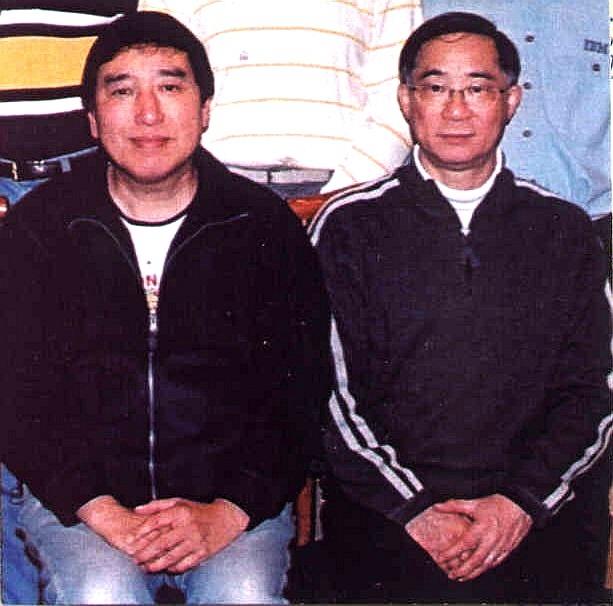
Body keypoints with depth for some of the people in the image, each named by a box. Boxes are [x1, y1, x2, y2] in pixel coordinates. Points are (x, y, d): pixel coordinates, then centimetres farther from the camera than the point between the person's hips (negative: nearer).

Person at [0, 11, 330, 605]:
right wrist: (102, 513, -13)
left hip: (233, 494, 1)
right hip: (80, 496, 0)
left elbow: (301, 397, 1)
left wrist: (230, 511, -13)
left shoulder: (266, 226, 3)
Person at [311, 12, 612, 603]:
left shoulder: (564, 230, 12)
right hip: (386, 521, -2)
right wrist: (415, 508, -10)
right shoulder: (348, 226, 6)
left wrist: (522, 501, -7)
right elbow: (330, 389, 0)